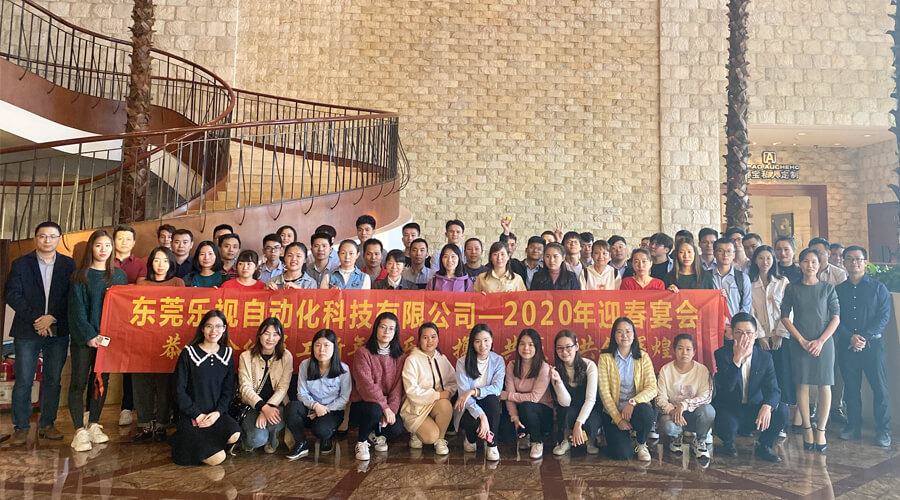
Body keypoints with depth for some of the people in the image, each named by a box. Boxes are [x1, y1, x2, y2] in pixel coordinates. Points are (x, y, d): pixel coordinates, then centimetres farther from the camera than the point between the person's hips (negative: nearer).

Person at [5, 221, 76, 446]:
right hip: (27, 331, -1)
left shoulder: (69, 265, 5)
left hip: (58, 331, 1)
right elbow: (12, 295, -3)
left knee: (53, 380, 7)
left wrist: (52, 318, -12)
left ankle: (47, 424, 18)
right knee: (23, 381, 1)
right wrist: (35, 318, -13)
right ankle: (21, 427, 12)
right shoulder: (20, 264, 4)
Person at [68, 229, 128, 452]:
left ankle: (94, 425, 20)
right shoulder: (81, 275, -1)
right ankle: (79, 431, 5)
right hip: (83, 337, -3)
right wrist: (89, 335, -14)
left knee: (102, 381, 8)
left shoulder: (119, 275, 8)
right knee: (79, 383, -1)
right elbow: (76, 309, -6)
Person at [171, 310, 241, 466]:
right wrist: (197, 415, -11)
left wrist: (218, 412, -11)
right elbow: (179, 390, -5)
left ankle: (201, 441, 3)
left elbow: (228, 390, 5)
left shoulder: (227, 355, 6)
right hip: (190, 416, -3)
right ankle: (185, 442, 11)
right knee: (217, 458, -19)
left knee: (234, 435, -28)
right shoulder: (188, 353, -4)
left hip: (216, 413, 4)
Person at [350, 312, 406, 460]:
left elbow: (398, 388, -1)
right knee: (375, 410, -37)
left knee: (396, 428, -26)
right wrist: (384, 407, -25)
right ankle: (361, 442, -5)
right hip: (362, 404, -3)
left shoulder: (399, 357, 6)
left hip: (388, 406, 4)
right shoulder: (363, 353, -7)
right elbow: (366, 384, -17)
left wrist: (391, 409, -18)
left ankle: (378, 434, 13)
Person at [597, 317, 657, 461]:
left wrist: (633, 402, -25)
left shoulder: (643, 357, 3)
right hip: (613, 412, -1)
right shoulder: (605, 358, -1)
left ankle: (642, 445, -3)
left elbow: (652, 388, -7)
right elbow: (604, 392, -6)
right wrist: (618, 419, -15)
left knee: (645, 411, -36)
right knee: (621, 454, -21)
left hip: (637, 409, 1)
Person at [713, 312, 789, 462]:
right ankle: (728, 444, 7)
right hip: (728, 408, -3)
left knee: (782, 410, -23)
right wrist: (737, 359, -34)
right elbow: (725, 387, -25)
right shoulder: (722, 354, -12)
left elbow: (773, 389, -11)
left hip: (754, 408, 3)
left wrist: (767, 406, -35)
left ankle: (764, 445, 4)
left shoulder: (765, 358, -3)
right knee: (728, 427, -34)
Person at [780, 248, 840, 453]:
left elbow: (836, 318, 2)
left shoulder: (827, 288, 6)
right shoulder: (792, 288, 5)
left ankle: (821, 431, 7)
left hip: (823, 342, 0)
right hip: (799, 343, 0)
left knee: (824, 385, -1)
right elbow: (785, 316, 2)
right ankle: (807, 429, 10)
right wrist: (801, 340, -7)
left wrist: (821, 341, -9)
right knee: (802, 385, 1)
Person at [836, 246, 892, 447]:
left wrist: (865, 337, -14)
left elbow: (884, 316, -4)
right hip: (846, 345, 2)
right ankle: (853, 427, 18)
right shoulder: (839, 290, 9)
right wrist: (850, 337, -12)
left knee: (880, 388, -3)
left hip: (872, 343, -2)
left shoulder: (878, 287, 4)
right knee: (850, 387, 7)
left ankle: (883, 431, 7)